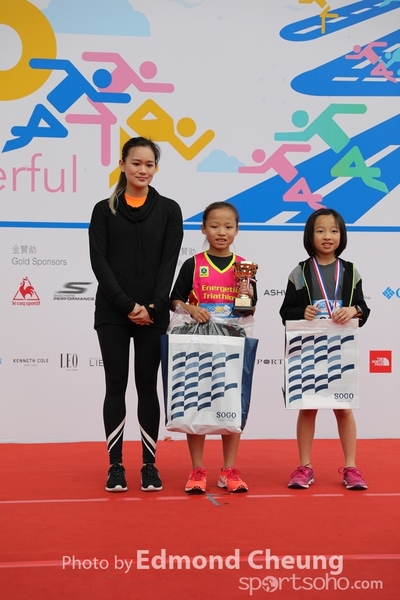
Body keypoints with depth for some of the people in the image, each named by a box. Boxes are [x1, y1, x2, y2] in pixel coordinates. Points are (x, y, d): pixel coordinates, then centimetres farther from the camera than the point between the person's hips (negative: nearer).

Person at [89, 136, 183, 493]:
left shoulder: (168, 209, 6)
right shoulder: (104, 210, 5)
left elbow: (169, 262, -1)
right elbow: (99, 262, -3)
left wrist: (153, 306, -13)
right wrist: (127, 305, -13)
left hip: (153, 312, 0)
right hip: (112, 312, 0)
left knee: (148, 385, 5)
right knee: (116, 385, 4)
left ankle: (150, 464, 13)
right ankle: (116, 465, 11)